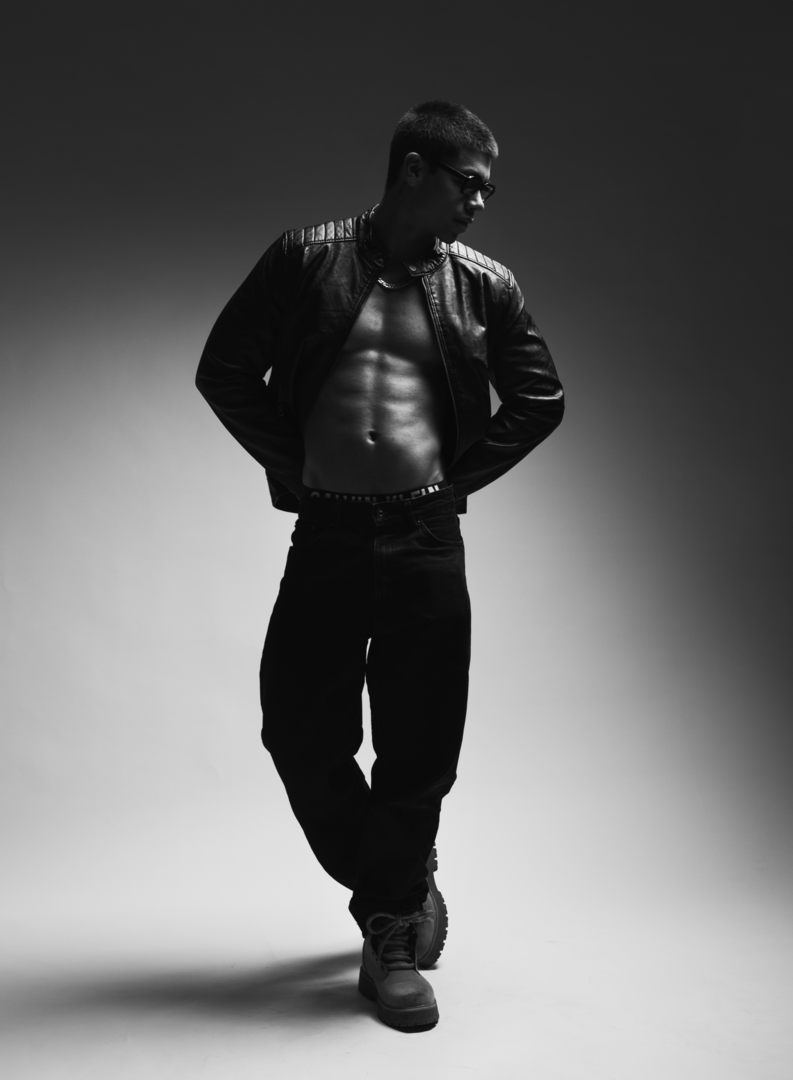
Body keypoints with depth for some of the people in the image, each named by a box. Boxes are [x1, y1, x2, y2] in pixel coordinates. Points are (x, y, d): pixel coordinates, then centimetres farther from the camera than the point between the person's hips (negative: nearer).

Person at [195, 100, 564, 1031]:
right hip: (325, 535, 0)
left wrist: (460, 476, 5)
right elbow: (225, 371, 4)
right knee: (300, 732, 1)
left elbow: (539, 398, 13)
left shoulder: (483, 285, 6)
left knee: (417, 747, 3)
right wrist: (290, 466, 0)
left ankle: (392, 937, 24)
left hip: (426, 541, 0)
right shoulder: (305, 260, 2)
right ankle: (396, 886, 27)